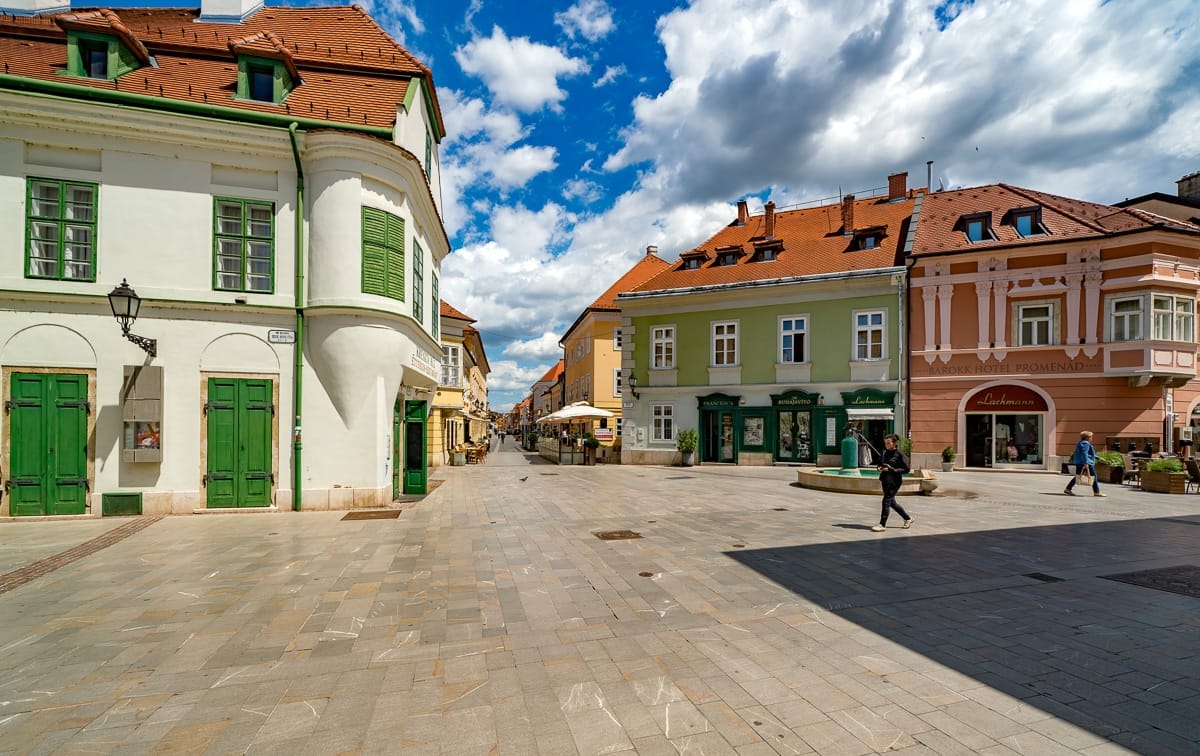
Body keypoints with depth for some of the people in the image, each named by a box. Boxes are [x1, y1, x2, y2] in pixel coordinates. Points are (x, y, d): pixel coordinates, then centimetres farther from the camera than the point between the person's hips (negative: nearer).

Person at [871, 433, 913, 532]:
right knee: (891, 502, 16)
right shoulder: (884, 453, 8)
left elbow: (906, 469, -11)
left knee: (886, 501, -8)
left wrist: (892, 469, -20)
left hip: (894, 481, -7)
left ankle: (882, 525, -1)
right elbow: (880, 463, 21)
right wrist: (879, 468, -2)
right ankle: (907, 518, 37)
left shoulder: (899, 454, -11)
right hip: (885, 480, 7)